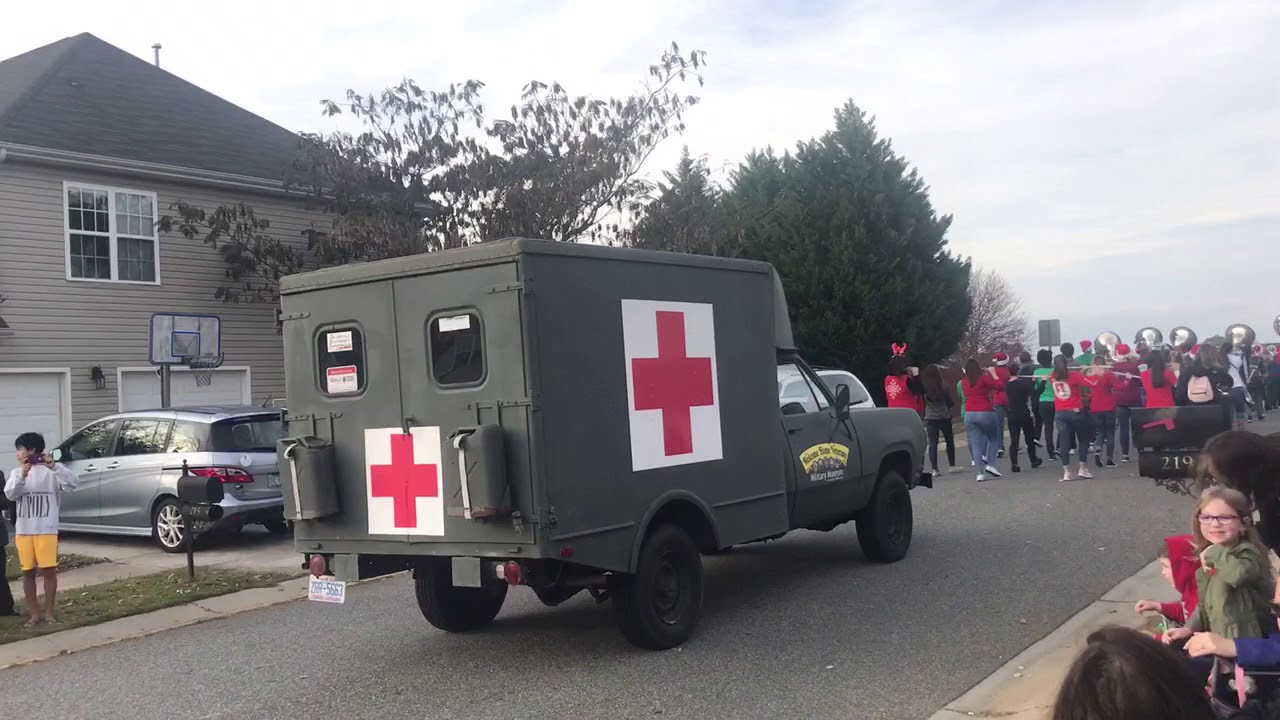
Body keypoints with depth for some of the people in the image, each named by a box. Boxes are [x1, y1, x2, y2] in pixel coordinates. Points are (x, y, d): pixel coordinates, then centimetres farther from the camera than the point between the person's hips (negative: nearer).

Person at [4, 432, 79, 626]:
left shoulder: (51, 470, -3)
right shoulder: (17, 472, 9)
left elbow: (73, 483, -17)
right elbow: (10, 494, -7)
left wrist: (54, 466, -30)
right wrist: (22, 475, -23)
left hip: (46, 529, -4)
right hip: (23, 530, 4)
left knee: (49, 570, -3)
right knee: (28, 572, 6)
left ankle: (49, 613, 6)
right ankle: (34, 613, 14)